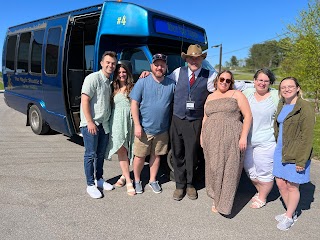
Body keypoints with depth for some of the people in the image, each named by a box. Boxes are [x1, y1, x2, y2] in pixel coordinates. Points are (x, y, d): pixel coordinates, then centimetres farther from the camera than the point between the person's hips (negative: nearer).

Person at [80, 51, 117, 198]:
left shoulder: (109, 82, 14)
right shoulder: (93, 78, -10)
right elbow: (84, 100, -16)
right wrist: (90, 122, -19)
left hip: (104, 124, 8)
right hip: (90, 124, -7)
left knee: (101, 154, 16)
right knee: (90, 154, 0)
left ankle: (99, 179, 30)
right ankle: (90, 185, 11)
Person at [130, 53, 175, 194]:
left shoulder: (171, 84, 1)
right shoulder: (142, 82, -6)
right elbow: (134, 104, -8)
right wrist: (137, 125, -14)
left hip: (162, 129, 3)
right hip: (144, 128, -2)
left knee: (156, 155, 15)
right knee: (140, 156, 7)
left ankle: (153, 180, 33)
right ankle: (137, 180, 29)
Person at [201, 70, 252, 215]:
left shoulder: (236, 95, 4)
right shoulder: (210, 97, 18)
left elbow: (248, 116, -2)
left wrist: (243, 137, -11)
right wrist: (202, 135, 13)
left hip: (231, 139, -4)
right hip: (211, 139, 4)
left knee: (229, 170, -1)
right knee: (213, 168, 6)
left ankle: (224, 204, 12)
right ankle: (216, 197, 25)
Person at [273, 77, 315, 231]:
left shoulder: (305, 107, -14)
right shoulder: (281, 105, 8)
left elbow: (307, 136, -16)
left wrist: (301, 160, -18)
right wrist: (278, 146, 13)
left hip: (295, 154, -7)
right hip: (280, 151, 7)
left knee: (292, 186, 6)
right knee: (281, 184, 13)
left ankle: (289, 217, 26)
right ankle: (291, 212, 34)